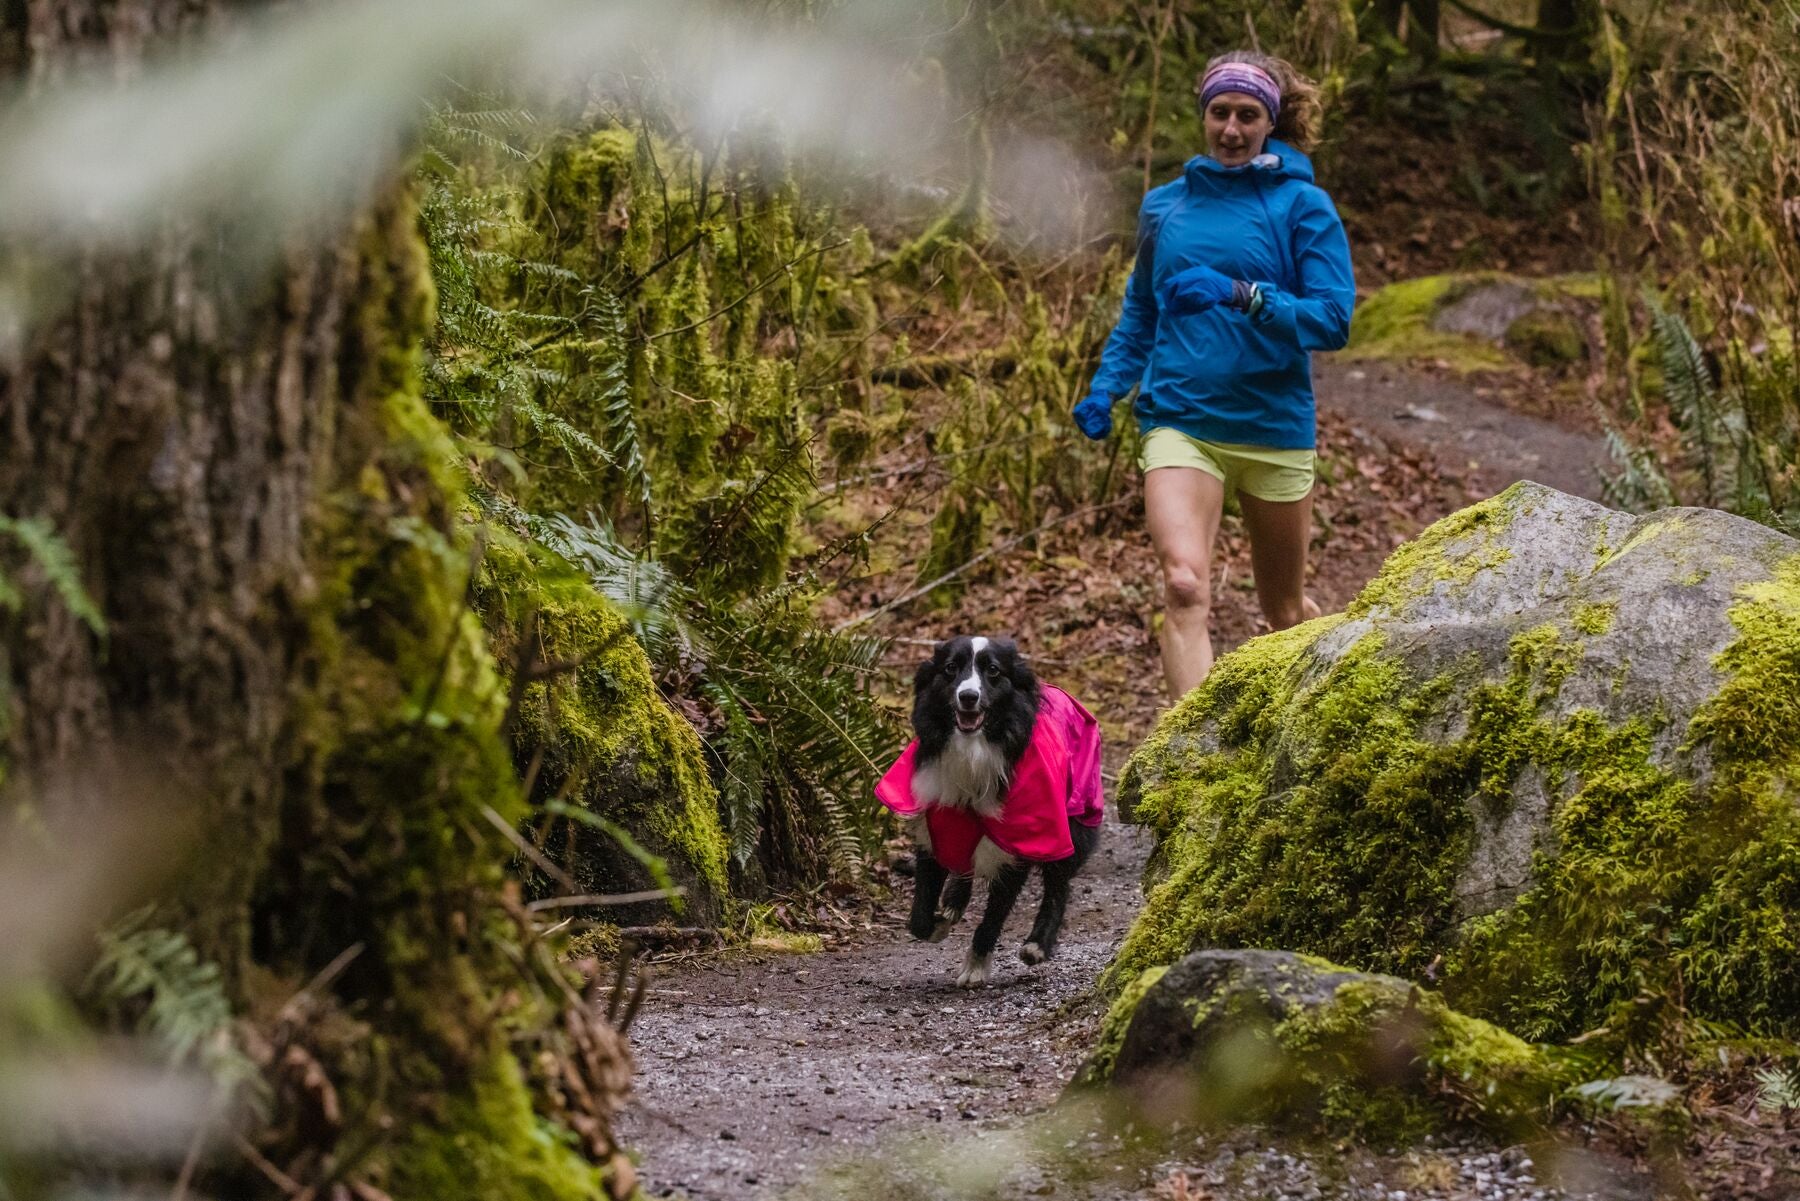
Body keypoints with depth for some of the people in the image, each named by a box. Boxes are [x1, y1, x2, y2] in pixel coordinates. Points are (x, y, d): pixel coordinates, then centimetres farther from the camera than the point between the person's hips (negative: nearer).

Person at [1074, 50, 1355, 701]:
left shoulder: (1303, 206, -2)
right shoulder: (1165, 206, 9)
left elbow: (1332, 319, -11)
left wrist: (1241, 296, -24)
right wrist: (1107, 386, 8)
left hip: (1275, 427, -1)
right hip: (1180, 421, 1)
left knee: (1286, 611, 14)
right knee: (1185, 585, -23)